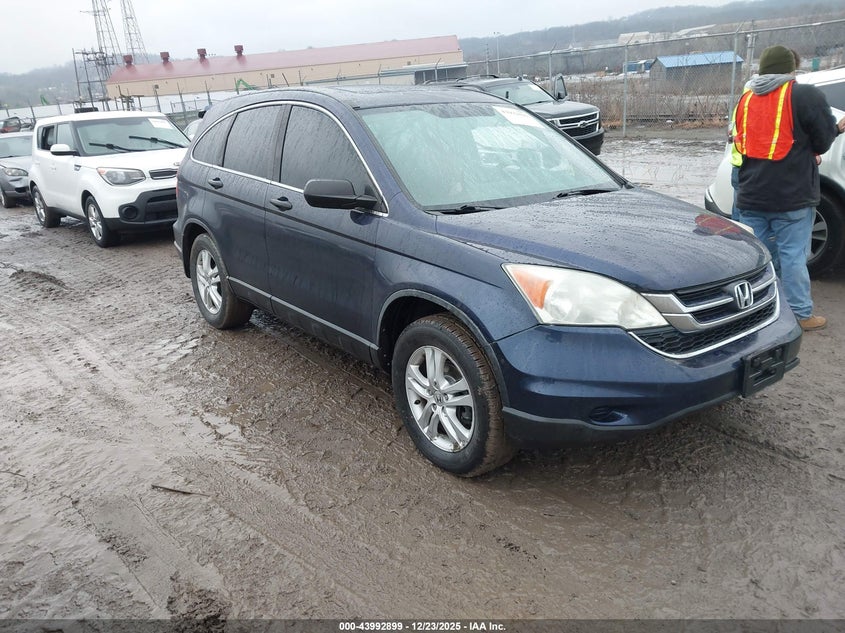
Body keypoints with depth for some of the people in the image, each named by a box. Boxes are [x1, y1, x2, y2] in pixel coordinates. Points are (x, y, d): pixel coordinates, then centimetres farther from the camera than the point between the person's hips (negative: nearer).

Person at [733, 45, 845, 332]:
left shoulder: (745, 99, 10)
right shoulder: (806, 95, -8)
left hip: (751, 195, 5)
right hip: (791, 194, -4)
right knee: (793, 255, 1)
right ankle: (802, 315, 7)